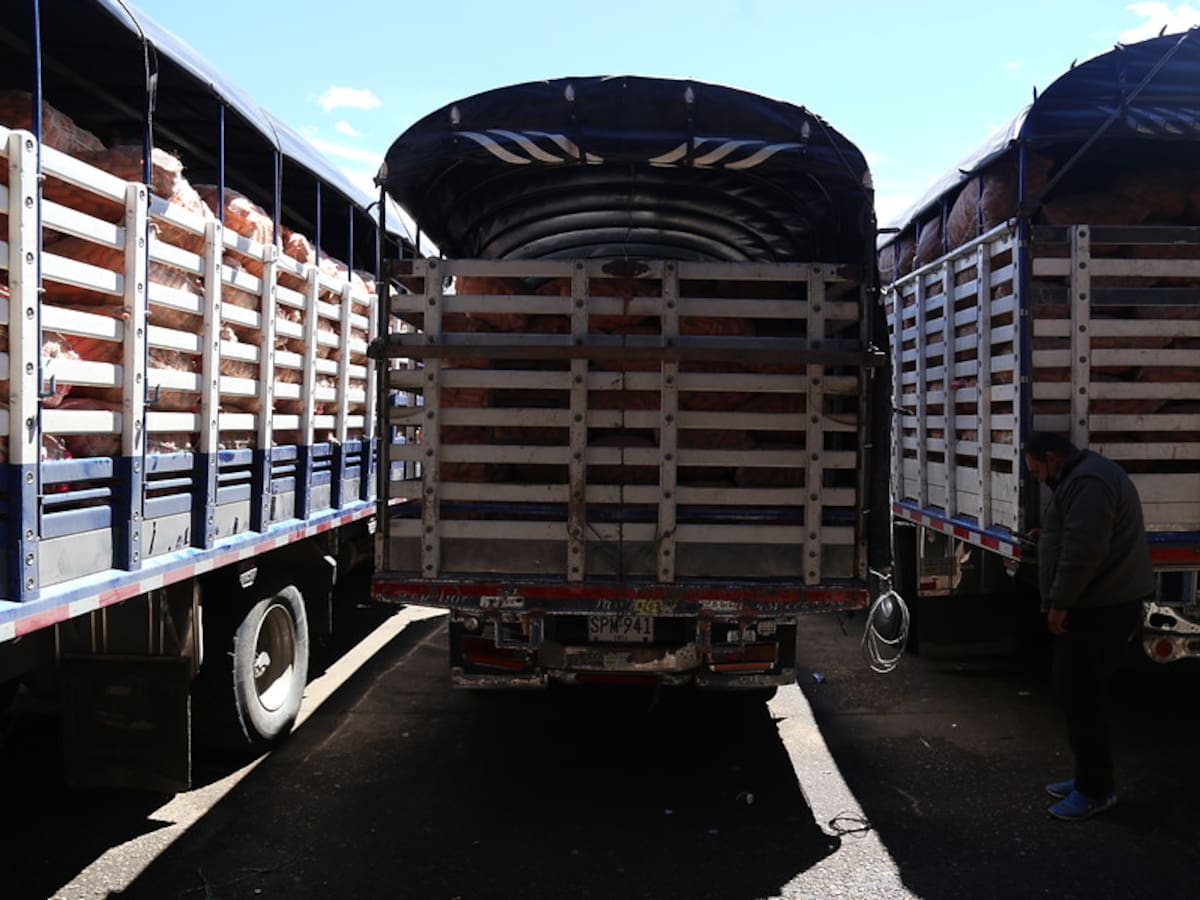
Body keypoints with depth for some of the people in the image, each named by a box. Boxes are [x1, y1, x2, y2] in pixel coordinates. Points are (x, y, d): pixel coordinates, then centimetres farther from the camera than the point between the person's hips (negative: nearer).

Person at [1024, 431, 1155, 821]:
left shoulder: (1088, 483, -19)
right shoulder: (1084, 477, 16)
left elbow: (1083, 552, -27)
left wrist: (1059, 603, -19)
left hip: (1099, 610, -11)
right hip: (1098, 604, 11)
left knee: (1081, 698, -5)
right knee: (1077, 693, 16)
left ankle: (1095, 791, 6)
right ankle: (1088, 778, 26)